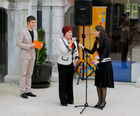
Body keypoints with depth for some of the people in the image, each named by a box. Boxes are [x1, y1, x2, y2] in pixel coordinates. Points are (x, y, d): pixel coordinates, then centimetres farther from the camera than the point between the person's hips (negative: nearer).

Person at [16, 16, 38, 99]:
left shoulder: (35, 32, 12)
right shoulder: (23, 32, -8)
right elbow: (18, 43, -12)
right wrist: (29, 46, -20)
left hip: (32, 55, 6)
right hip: (24, 55, -6)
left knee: (29, 74, 9)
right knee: (23, 74, -2)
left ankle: (28, 91, 14)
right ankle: (23, 92, 2)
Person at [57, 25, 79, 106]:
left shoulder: (74, 41, 10)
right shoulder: (61, 41, -8)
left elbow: (76, 52, 18)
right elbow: (64, 50, -22)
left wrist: (76, 60, 4)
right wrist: (71, 43, -23)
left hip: (71, 64, 5)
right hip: (63, 64, -5)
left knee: (70, 81, 10)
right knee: (63, 82, -1)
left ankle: (70, 99, 20)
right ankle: (63, 101, 3)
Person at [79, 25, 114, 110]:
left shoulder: (106, 41, -16)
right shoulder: (97, 42, 7)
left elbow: (104, 53, -26)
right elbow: (92, 52, 10)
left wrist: (98, 61, -40)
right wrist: (83, 47, 2)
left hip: (106, 64, -8)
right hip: (99, 63, 8)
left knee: (103, 83, -2)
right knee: (98, 83, 8)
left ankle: (103, 101, 8)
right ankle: (99, 100, 17)